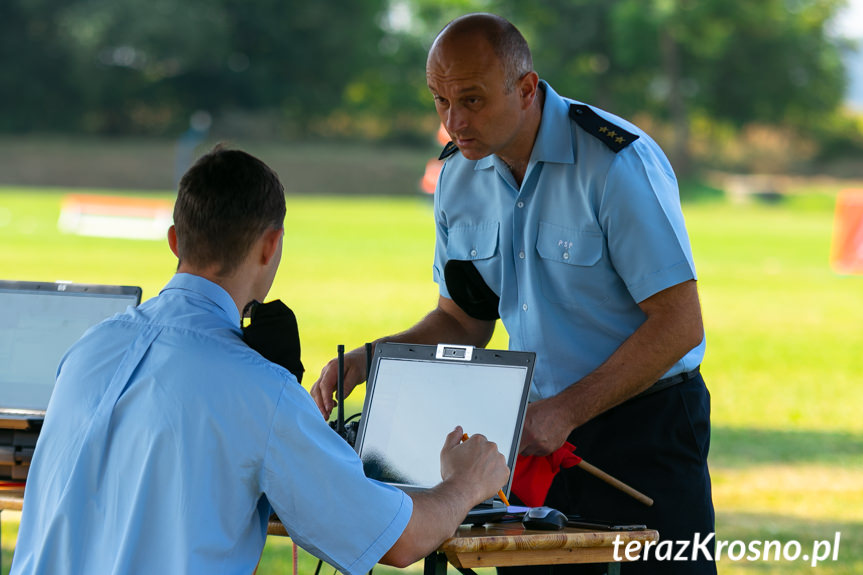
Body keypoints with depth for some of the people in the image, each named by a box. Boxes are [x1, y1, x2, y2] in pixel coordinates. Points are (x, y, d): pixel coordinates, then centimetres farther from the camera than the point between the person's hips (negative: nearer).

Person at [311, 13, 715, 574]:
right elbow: (463, 321, 14)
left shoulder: (619, 163, -19)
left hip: (643, 425, -6)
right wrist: (367, 360, -4)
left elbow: (679, 324, -20)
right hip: (541, 426, 6)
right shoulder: (459, 176, 2)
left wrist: (567, 412, -25)